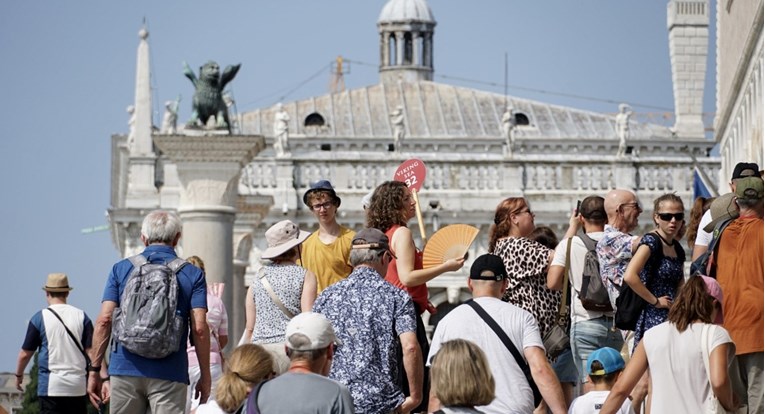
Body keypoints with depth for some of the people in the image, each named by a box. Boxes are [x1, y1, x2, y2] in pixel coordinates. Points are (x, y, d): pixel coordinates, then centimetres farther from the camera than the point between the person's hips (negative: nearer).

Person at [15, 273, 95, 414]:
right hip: (77, 386, 3)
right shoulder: (81, 317, 4)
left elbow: (25, 354, 5)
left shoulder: (40, 318, -1)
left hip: (50, 386, -3)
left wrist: (19, 375, 22)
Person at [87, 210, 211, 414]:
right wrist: (205, 376, 3)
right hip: (169, 374, -2)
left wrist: (95, 369, 4)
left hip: (125, 368, 2)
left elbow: (104, 321, 0)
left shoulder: (121, 269, 7)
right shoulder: (192, 275, 3)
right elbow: (199, 328, -5)